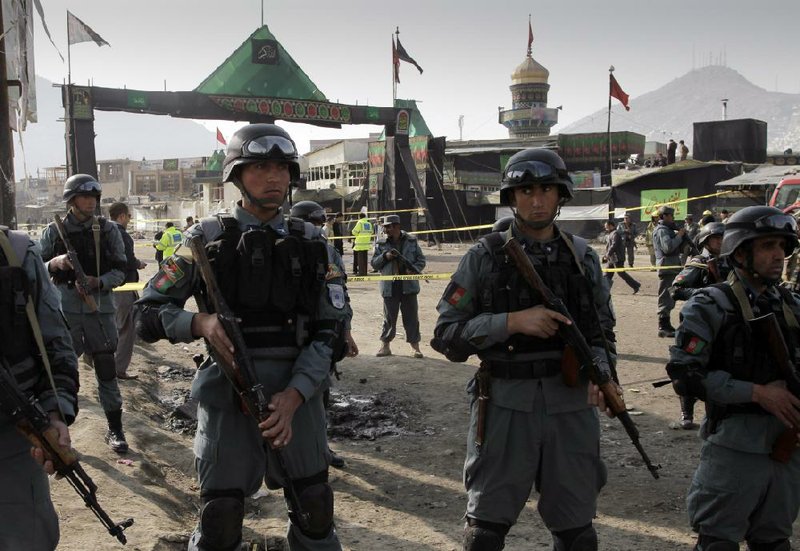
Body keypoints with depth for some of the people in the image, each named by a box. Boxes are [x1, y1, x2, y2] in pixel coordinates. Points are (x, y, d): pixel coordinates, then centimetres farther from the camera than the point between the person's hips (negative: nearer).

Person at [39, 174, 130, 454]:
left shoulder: (108, 229, 2)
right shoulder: (54, 231, 2)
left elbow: (120, 271, 1)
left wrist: (98, 282, -17)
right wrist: (55, 263, -18)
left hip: (100, 307, 0)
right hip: (64, 309, 0)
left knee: (106, 371, 5)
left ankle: (115, 430, 15)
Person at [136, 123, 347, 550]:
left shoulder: (311, 243, 5)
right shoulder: (209, 238, 0)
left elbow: (329, 332, 0)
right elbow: (150, 311, 0)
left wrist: (294, 396, -14)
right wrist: (200, 323, -20)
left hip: (298, 393, 3)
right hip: (228, 394, -2)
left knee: (316, 510, 13)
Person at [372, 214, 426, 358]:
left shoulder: (411, 241, 4)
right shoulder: (381, 243, 6)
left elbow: (421, 260, 7)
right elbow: (374, 264, 7)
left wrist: (414, 269, -12)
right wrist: (385, 257, -11)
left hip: (408, 285, -1)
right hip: (389, 286, 1)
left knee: (411, 316, 4)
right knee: (389, 317, 6)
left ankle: (414, 345, 12)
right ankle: (385, 345, 17)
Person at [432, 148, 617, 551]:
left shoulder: (583, 257, 8)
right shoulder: (485, 257, -2)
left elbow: (602, 331, 16)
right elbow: (446, 335, -6)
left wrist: (598, 371, -5)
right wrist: (513, 321, -18)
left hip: (572, 406, 3)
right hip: (506, 406, -3)